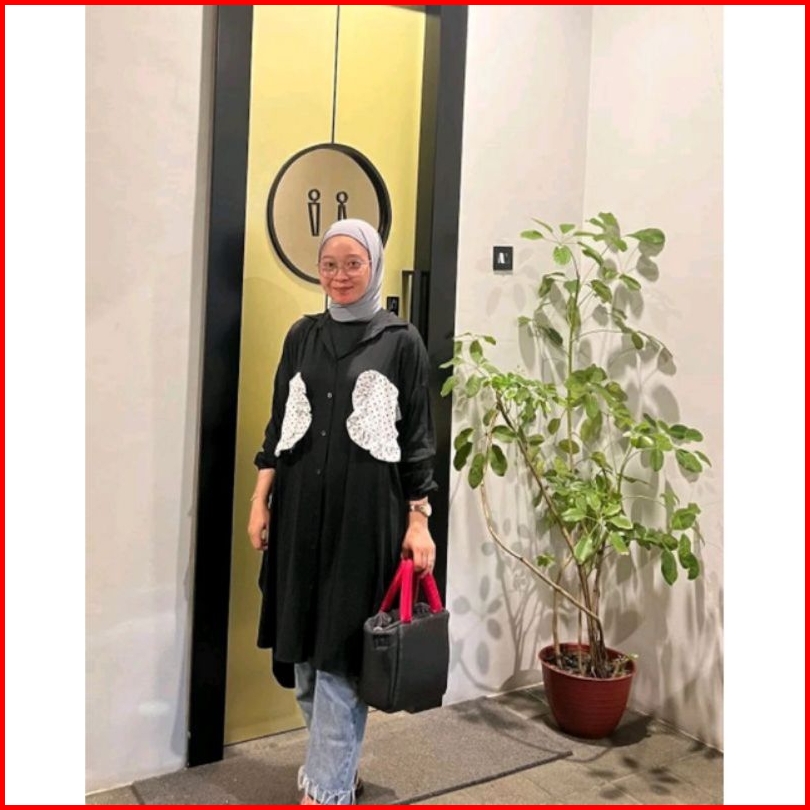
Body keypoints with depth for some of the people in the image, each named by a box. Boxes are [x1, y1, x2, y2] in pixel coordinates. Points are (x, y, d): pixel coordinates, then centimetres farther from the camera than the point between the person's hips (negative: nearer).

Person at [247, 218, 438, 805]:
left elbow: (419, 437, -2)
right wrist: (260, 501, 7)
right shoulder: (302, 336, 9)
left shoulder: (402, 340, -2)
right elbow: (278, 425, 12)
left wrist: (419, 521, -5)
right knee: (302, 645, 12)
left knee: (341, 651, -1)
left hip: (366, 514, -4)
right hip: (301, 509, 5)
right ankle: (335, 763, 32)